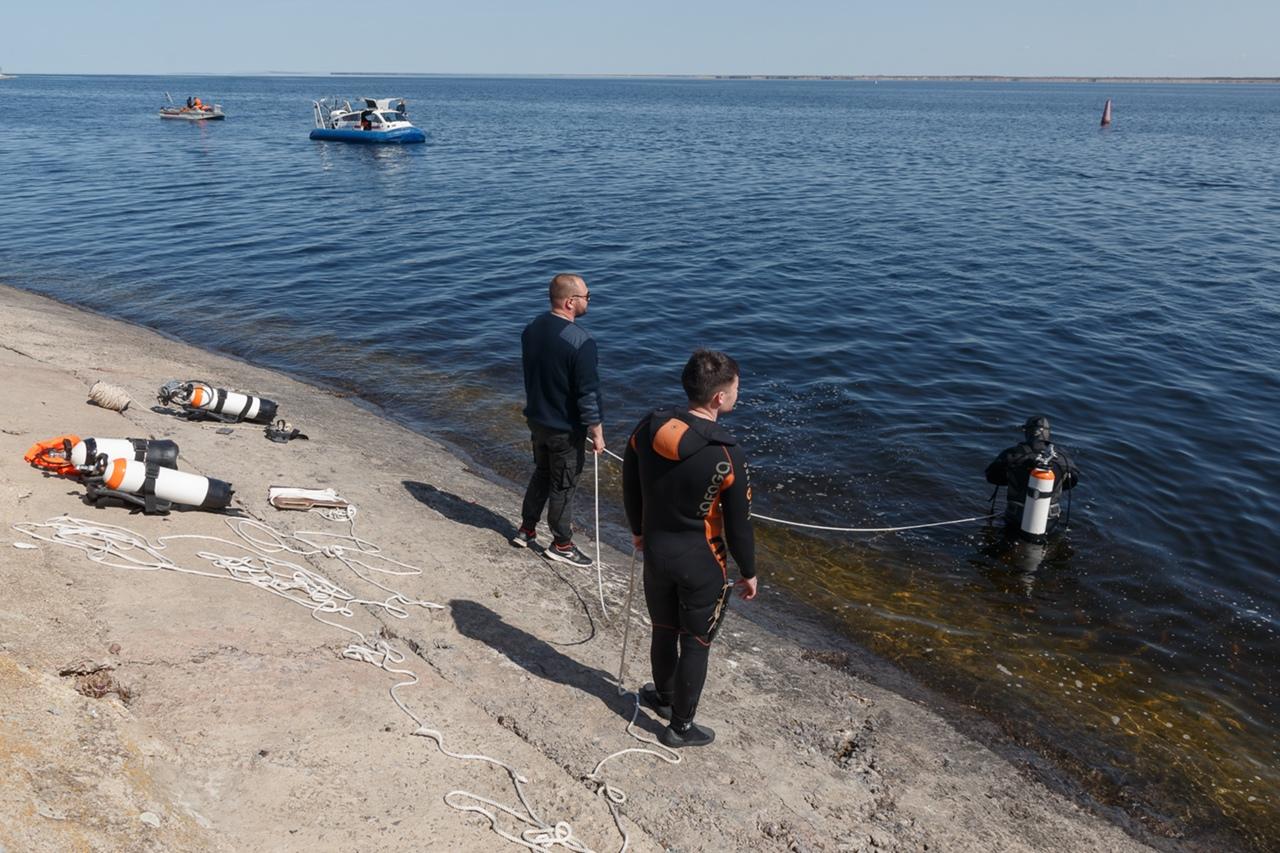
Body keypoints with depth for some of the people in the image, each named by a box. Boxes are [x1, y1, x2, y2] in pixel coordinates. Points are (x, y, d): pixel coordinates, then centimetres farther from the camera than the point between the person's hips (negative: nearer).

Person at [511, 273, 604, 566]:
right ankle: (561, 545, 23)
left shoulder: (532, 329, -2)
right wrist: (597, 432, -12)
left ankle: (526, 530, 36)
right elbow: (588, 391, -22)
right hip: (565, 429, -7)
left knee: (541, 473, 25)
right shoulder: (580, 341, -26)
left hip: (536, 419, 7)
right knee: (563, 486, 8)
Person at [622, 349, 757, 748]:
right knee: (696, 644, 14)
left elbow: (630, 488, 4)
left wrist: (638, 531, 21)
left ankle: (665, 697, 49)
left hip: (656, 553, 5)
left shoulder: (648, 428, -10)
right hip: (702, 564, -5)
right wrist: (749, 573, 2)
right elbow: (738, 524, -14)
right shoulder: (727, 456, -24)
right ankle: (680, 727, 29)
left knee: (664, 630, 25)